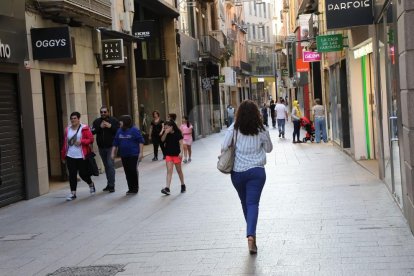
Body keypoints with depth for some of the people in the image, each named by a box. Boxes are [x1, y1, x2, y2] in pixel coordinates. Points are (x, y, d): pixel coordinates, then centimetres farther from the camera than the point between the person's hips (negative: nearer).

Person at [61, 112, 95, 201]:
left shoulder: (84, 128, -4)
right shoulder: (67, 129, 8)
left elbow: (91, 139, -6)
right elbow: (65, 143, 11)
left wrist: (81, 141, -22)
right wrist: (63, 156, 12)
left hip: (81, 156, -3)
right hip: (70, 156, 3)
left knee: (83, 173, 2)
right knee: (72, 175, 1)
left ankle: (91, 184, 33)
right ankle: (73, 193, 9)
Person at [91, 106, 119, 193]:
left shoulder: (114, 120, -1)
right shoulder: (96, 121, 8)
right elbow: (92, 131, -3)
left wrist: (110, 126, -18)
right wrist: (100, 127, -16)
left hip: (111, 147, -4)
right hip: (101, 147, 4)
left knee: (110, 165, -10)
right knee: (106, 166, 12)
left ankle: (111, 185, -8)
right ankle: (109, 184, 20)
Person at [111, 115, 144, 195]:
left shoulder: (134, 130, -9)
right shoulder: (119, 131, 10)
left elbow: (141, 141, -8)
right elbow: (115, 143, 15)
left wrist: (141, 152, -13)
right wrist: (113, 153, 11)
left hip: (133, 155, -6)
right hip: (124, 155, 6)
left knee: (133, 170, -4)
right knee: (127, 172, 7)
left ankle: (135, 188, 8)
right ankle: (130, 188, 15)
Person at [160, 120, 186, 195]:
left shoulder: (177, 133, -7)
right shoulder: (165, 134, 3)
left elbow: (181, 143, -8)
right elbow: (162, 140, -9)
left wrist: (181, 152, -16)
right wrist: (165, 133, -21)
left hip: (176, 154, -2)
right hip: (168, 154, 2)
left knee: (179, 170, 10)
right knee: (169, 170, -6)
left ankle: (183, 185, 29)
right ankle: (167, 188, -13)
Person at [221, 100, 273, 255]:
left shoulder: (234, 129, -5)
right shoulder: (261, 130, -4)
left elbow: (224, 147, -8)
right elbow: (269, 149, 9)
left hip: (238, 172, 1)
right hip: (256, 171, -1)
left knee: (245, 202, 17)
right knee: (253, 203, -4)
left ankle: (251, 233, 29)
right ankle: (251, 234, -22)